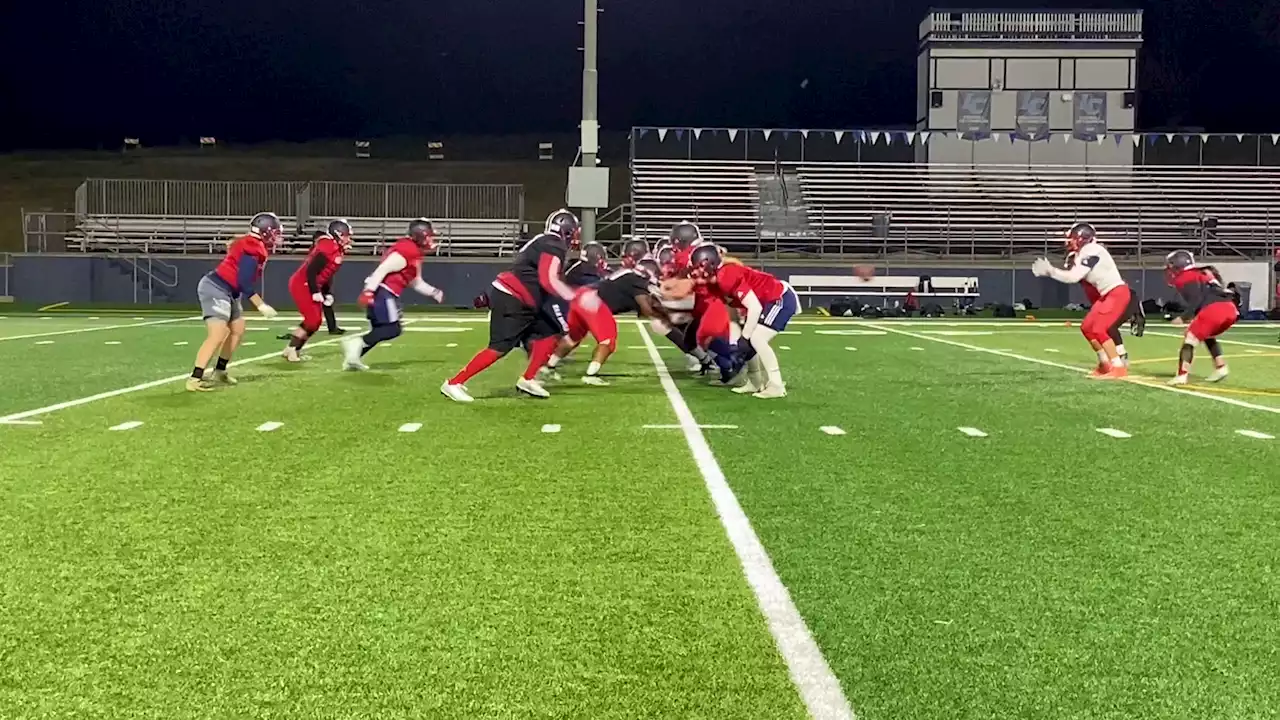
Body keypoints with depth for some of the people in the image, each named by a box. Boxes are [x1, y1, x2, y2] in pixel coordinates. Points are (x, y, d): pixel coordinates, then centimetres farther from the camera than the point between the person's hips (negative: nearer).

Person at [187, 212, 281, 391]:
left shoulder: (250, 244, 9)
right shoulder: (253, 249, -20)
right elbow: (245, 283, -22)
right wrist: (261, 305, -16)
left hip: (228, 293, 11)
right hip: (216, 290, -11)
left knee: (237, 331, 17)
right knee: (218, 335, -18)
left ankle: (219, 371, 27)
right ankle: (195, 379, -18)